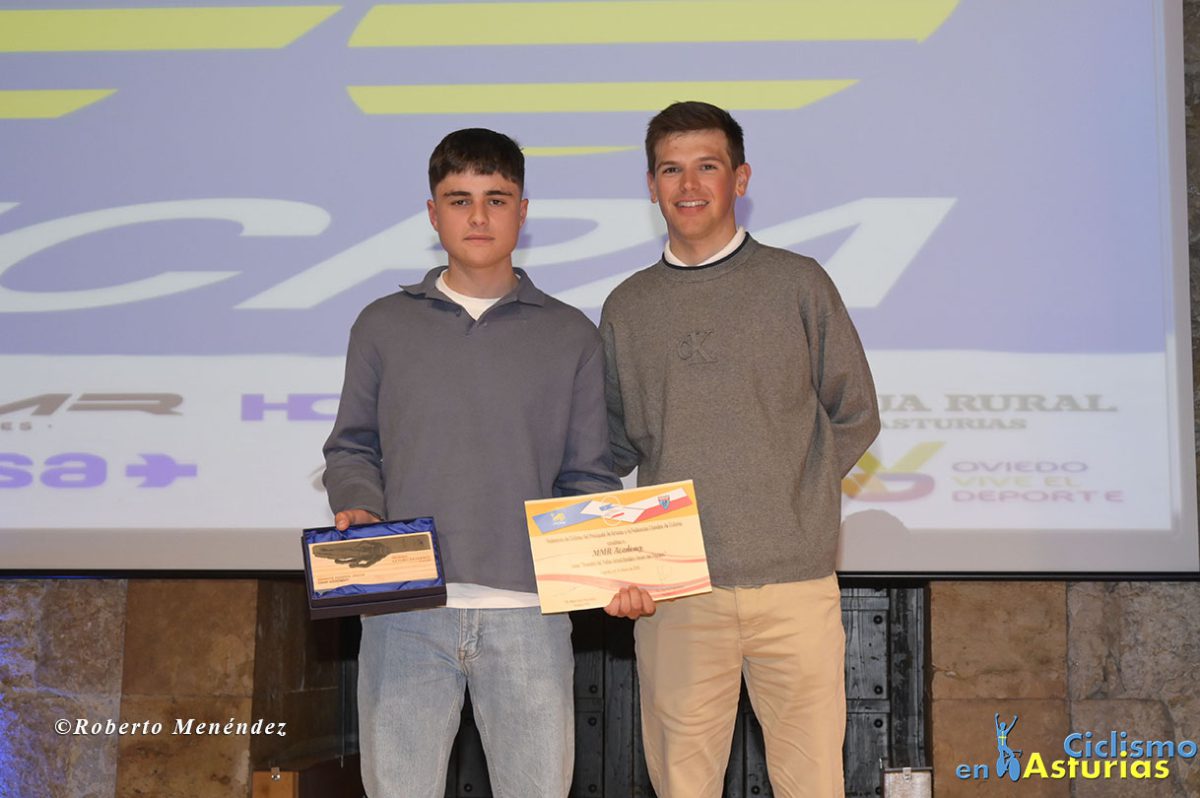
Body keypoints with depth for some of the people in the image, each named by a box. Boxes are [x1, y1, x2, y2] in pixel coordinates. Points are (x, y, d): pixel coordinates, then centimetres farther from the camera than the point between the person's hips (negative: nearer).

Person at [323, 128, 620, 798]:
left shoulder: (570, 336, 11)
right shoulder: (385, 326, 12)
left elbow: (588, 478, 10)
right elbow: (353, 449, 14)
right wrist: (356, 508, -7)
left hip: (527, 609, 0)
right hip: (405, 609, 0)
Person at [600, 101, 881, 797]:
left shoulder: (797, 284, 6)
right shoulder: (628, 308, 12)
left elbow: (855, 416, 11)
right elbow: (613, 448, 13)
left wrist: (790, 495, 1)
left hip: (794, 582, -1)